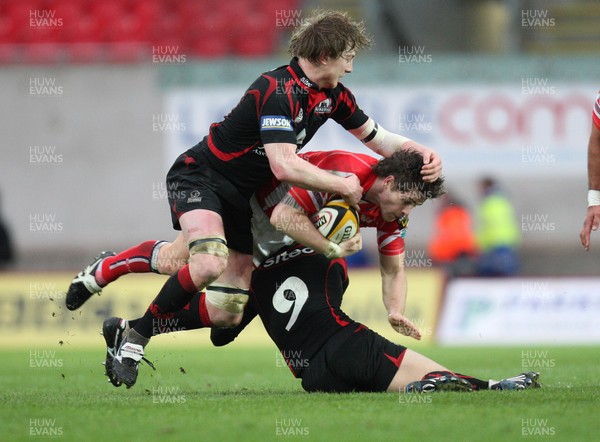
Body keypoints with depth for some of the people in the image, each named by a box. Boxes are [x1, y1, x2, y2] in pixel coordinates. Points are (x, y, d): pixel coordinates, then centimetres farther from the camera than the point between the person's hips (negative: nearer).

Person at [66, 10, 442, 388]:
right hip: (199, 177, -8)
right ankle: (135, 339, -17)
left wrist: (423, 154, -4)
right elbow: (284, 166, -34)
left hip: (242, 198, 8)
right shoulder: (279, 90, -26)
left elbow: (377, 137, 14)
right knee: (210, 264, -37)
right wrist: (343, 187, -25)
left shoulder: (333, 95, 2)